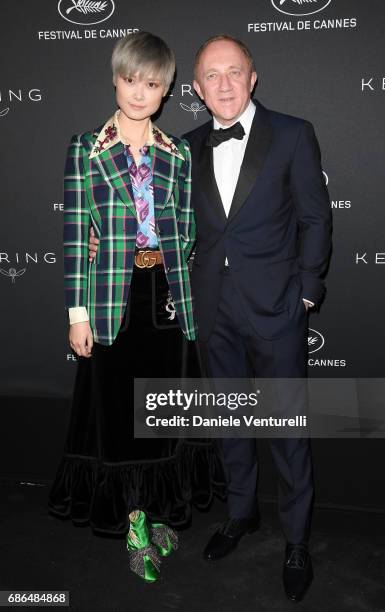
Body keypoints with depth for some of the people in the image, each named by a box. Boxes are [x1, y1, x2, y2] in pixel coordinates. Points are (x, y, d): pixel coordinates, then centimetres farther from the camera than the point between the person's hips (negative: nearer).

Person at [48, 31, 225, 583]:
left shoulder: (178, 154, 8)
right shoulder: (86, 148, 0)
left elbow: (186, 232, 9)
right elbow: (75, 234, -3)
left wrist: (189, 295, 5)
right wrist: (77, 312, -7)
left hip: (168, 294, 3)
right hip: (113, 297, -2)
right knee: (118, 409, 5)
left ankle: (157, 511, 32)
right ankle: (135, 525, 22)